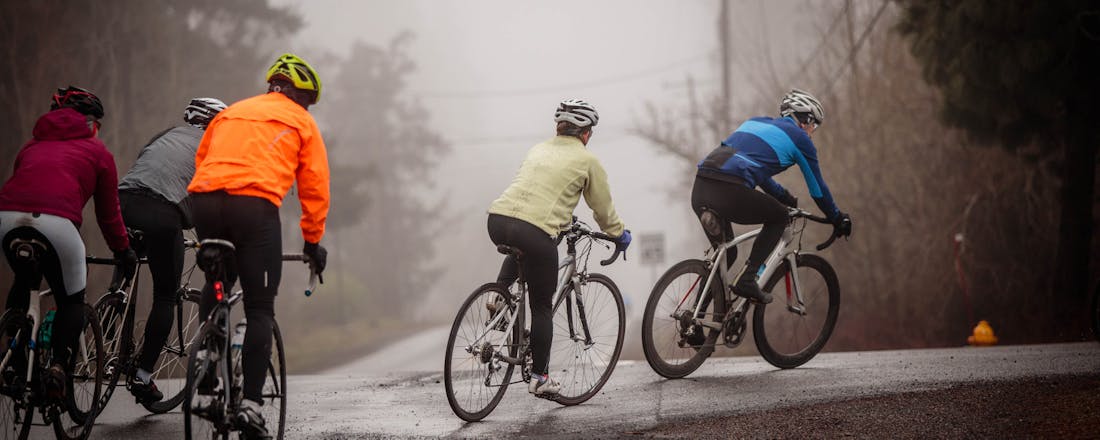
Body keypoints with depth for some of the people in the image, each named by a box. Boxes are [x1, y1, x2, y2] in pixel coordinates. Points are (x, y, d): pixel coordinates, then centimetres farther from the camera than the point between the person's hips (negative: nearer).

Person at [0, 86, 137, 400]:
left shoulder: (32, 146, 33)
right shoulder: (98, 153, 21)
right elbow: (109, 213, 24)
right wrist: (124, 252, 38)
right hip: (56, 222, -4)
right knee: (71, 300, 16)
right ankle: (58, 365, -6)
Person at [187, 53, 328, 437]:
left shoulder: (230, 113, 31)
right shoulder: (302, 122, 18)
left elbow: (201, 161, 27)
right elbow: (315, 187, 13)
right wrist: (312, 240, 20)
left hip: (205, 200, 4)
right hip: (254, 204, -4)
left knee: (214, 288, 26)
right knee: (260, 309, 0)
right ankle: (251, 402, -9)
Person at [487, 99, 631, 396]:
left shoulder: (539, 150, 24)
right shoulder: (587, 160, 8)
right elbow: (603, 209, 16)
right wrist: (619, 235, 35)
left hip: (497, 219, 5)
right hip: (535, 231, -5)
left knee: (519, 248, 42)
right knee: (541, 307, 10)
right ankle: (539, 377, 15)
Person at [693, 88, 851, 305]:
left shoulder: (755, 122, 33)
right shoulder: (799, 138, 14)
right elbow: (818, 188, 23)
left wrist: (787, 199, 57)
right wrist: (838, 219, 39)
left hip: (700, 189, 7)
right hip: (729, 191, -7)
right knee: (779, 218, 19)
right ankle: (747, 280, 6)